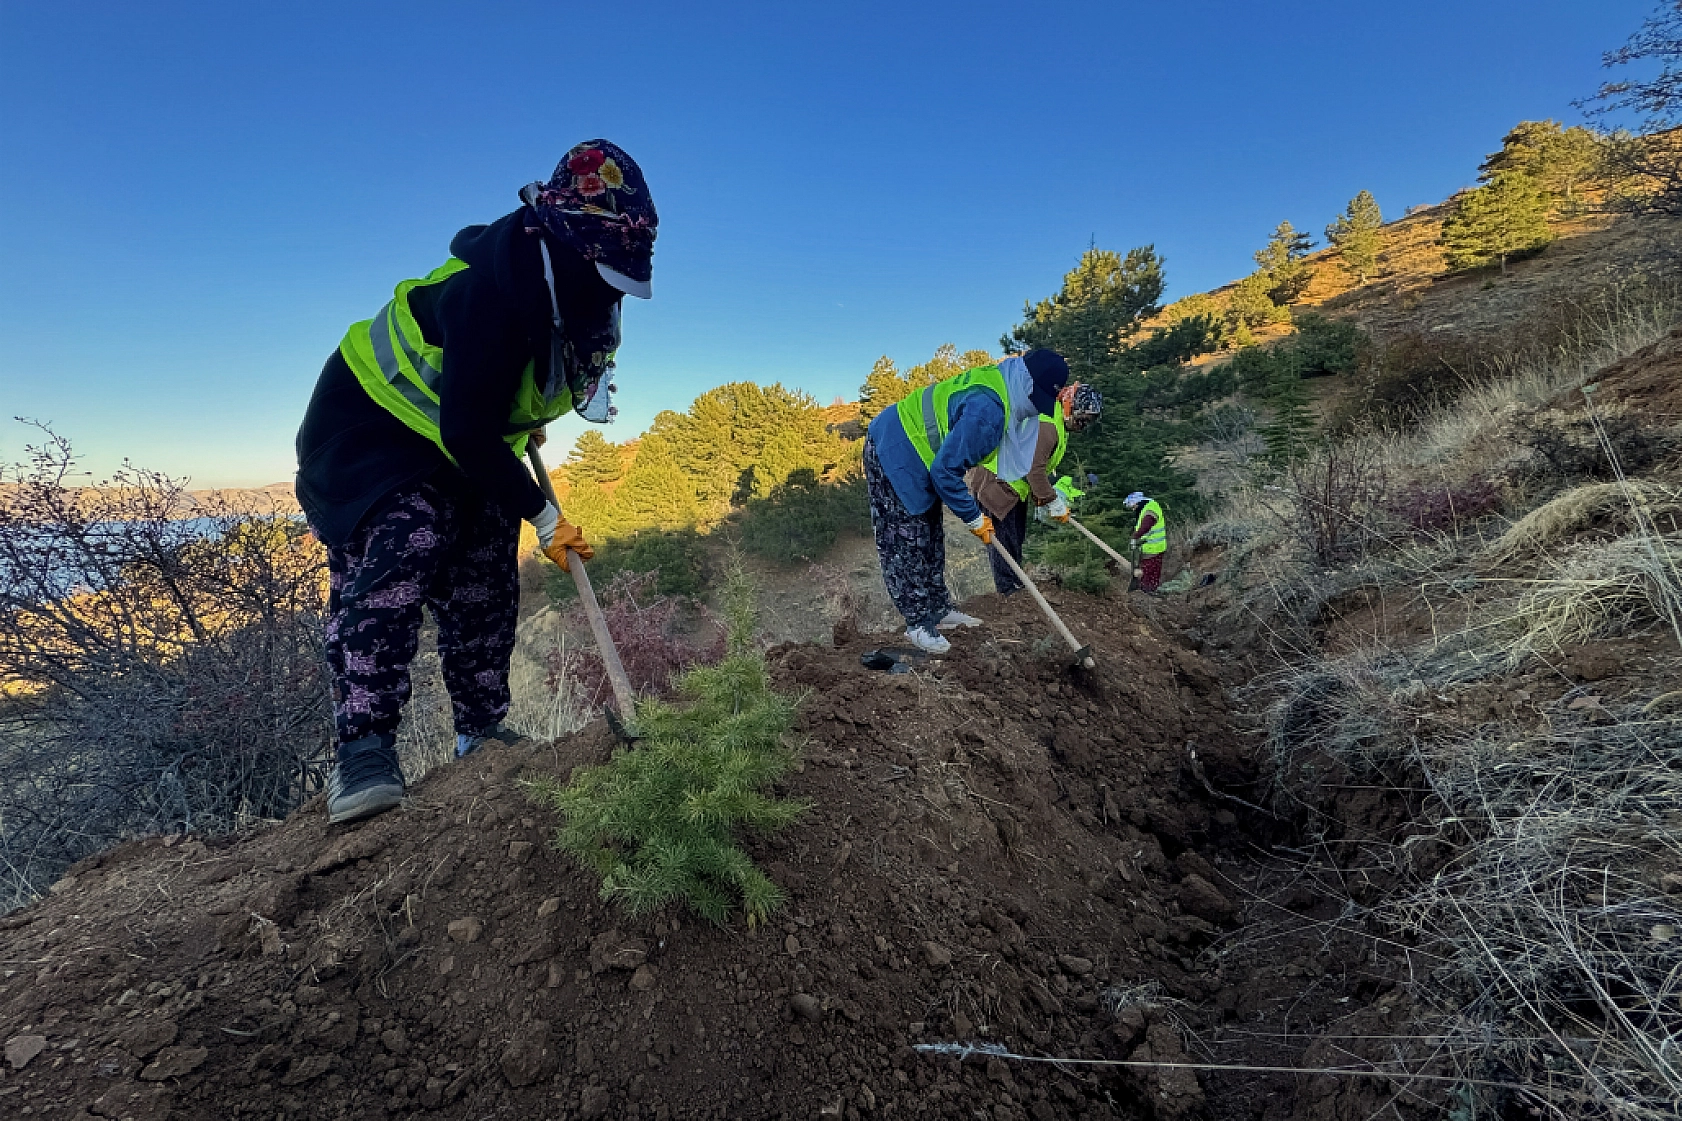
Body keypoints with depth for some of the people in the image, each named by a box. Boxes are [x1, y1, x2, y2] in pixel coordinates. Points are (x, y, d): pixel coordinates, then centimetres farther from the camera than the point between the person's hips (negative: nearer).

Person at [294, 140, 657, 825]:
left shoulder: (570, 288, -6)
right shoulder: (493, 291, -33)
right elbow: (470, 432, -33)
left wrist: (525, 417, 7)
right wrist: (541, 516, -28)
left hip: (464, 446, 8)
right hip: (369, 429, -8)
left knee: (485, 578, 3)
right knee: (405, 545, -30)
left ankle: (480, 730, 15)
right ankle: (363, 748, -25)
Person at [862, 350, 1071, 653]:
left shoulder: (998, 383, 0)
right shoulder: (987, 409, -31)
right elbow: (945, 471, -27)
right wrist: (974, 518, -16)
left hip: (916, 454, 11)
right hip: (894, 457, -11)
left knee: (930, 539, 16)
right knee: (906, 543, -3)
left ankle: (938, 610, 27)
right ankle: (918, 624, 9)